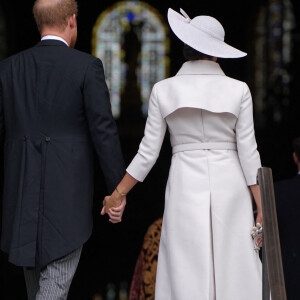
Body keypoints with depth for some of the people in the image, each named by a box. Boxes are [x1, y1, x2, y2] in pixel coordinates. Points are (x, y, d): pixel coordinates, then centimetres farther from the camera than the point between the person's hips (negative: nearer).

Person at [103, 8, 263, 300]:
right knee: (234, 273, 2)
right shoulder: (237, 90, -2)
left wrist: (118, 194, 10)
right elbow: (248, 153, -4)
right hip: (229, 186, 0)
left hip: (185, 187, 0)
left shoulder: (164, 90, -1)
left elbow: (148, 153, 0)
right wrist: (261, 206, 1)